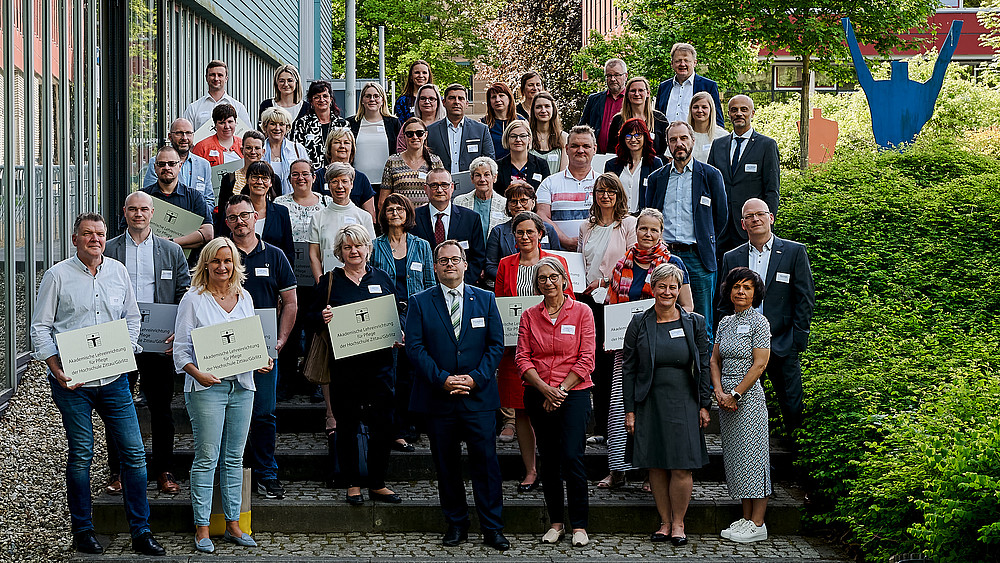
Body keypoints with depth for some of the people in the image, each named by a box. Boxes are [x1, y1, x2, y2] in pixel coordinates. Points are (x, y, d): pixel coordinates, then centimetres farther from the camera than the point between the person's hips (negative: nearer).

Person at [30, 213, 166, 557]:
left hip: (113, 379, 3)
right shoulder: (57, 276, -1)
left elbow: (132, 317, 18)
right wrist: (56, 368, -10)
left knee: (134, 452, 0)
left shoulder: (118, 272, 9)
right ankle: (82, 531, 17)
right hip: (72, 382, -3)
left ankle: (140, 532, 9)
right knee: (80, 455, 4)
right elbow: (40, 327, 0)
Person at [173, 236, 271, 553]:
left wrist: (262, 361, -1)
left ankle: (233, 524, 17)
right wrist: (198, 373, -19)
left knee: (234, 458, 10)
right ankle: (202, 529, 5)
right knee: (207, 458, -3)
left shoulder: (244, 298, 13)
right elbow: (181, 348, -4)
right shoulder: (193, 299, -2)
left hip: (242, 385, 5)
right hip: (207, 387, -5)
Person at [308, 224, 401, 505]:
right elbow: (312, 318, 6)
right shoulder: (329, 281, 5)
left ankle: (377, 484, 13)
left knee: (383, 424, 0)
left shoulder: (382, 278, 11)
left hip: (379, 362, 1)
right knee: (347, 424, 5)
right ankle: (353, 484, 16)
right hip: (344, 363, -1)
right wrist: (322, 318, -15)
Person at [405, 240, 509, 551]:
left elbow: (496, 344, 4)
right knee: (446, 465, 7)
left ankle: (492, 528, 6)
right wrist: (442, 379, -13)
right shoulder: (420, 302, 4)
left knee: (486, 462, -2)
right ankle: (456, 523, 20)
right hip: (438, 397, 0)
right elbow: (415, 347, -3)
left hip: (478, 395, 0)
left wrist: (476, 378, -9)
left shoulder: (485, 300, 8)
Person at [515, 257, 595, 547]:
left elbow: (586, 359, -4)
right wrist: (545, 389, -11)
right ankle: (555, 522, 17)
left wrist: (561, 390, -10)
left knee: (572, 457, -11)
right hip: (537, 394, 3)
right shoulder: (529, 316, 8)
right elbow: (522, 358, 2)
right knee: (548, 460, 7)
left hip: (574, 392, -3)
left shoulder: (582, 312, 1)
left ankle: (579, 525, 0)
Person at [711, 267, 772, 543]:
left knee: (751, 455, -4)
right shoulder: (725, 322, 13)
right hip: (727, 397, 7)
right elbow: (714, 360, 12)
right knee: (734, 456, 9)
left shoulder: (759, 322, -6)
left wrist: (735, 394, -14)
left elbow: (759, 365, -12)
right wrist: (719, 392, -4)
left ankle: (757, 524, 0)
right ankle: (746, 519, 16)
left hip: (748, 396, -7)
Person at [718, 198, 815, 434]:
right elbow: (724, 305, 12)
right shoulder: (731, 258, 10)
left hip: (782, 345, -2)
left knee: (792, 405, 2)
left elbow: (805, 297, 1)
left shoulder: (795, 252, 2)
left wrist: (798, 338, -6)